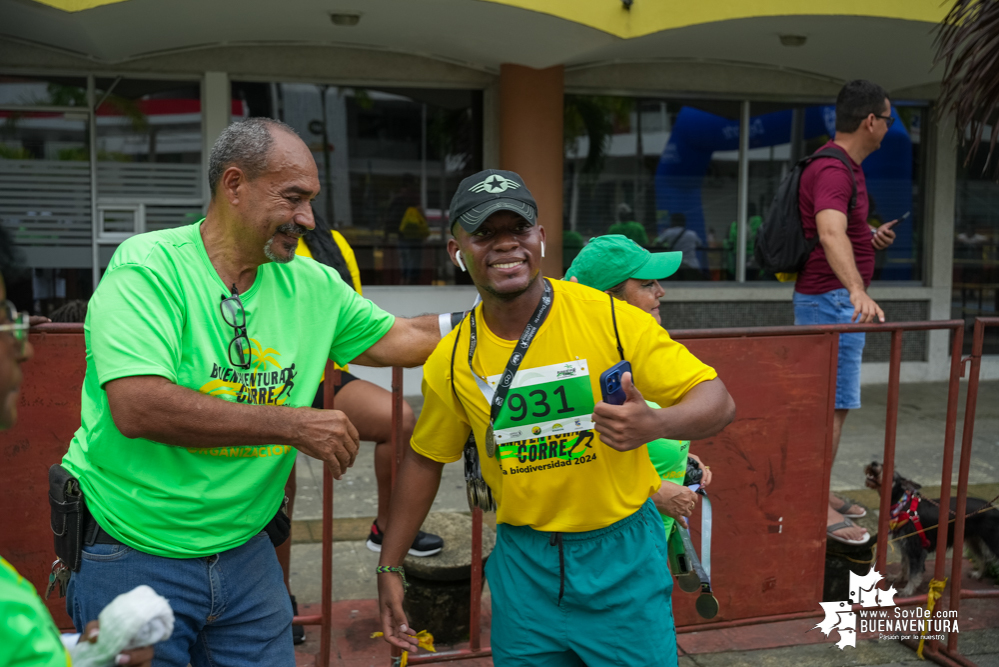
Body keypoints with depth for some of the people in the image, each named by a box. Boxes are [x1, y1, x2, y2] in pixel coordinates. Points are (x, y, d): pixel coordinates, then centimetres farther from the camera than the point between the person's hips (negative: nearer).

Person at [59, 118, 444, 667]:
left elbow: (400, 339, 13)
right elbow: (138, 407, -28)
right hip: (133, 559, -5)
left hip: (245, 554, 5)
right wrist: (293, 425, -24)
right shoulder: (146, 267, -16)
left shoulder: (314, 286, 0)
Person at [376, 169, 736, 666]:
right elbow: (424, 459, 9)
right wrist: (389, 567, 12)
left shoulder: (611, 318, -15)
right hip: (523, 563, 2)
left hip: (622, 555, -2)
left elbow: (717, 400, -13)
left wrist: (655, 424, -35)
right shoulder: (451, 362, -5)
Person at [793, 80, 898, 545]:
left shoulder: (846, 166, 15)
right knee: (832, 404, -8)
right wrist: (857, 290, -51)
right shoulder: (833, 170, -19)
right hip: (831, 300, -11)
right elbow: (830, 232, -38)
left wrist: (870, 238, 14)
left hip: (838, 300, 11)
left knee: (829, 400, 15)